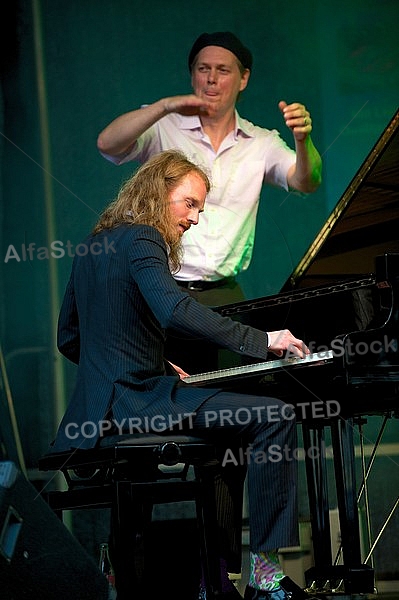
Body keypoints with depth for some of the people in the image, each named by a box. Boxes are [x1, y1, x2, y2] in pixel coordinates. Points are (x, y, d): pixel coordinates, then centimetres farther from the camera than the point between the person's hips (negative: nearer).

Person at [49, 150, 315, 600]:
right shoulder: (141, 238, -9)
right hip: (135, 400, -10)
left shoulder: (93, 246, 20)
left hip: (100, 407, 10)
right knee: (274, 417, -16)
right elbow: (174, 309, -28)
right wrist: (262, 341, -25)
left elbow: (69, 340, 26)